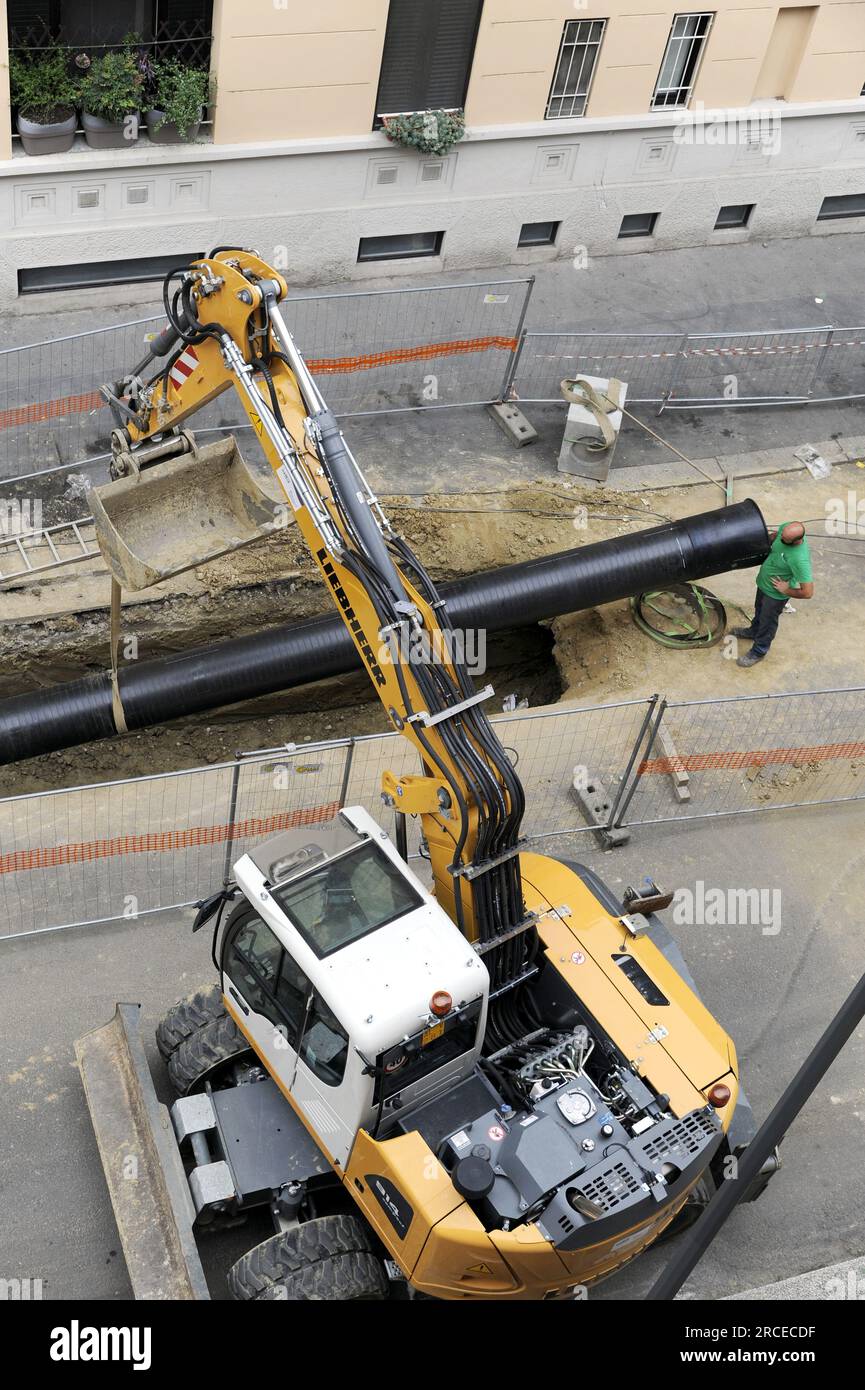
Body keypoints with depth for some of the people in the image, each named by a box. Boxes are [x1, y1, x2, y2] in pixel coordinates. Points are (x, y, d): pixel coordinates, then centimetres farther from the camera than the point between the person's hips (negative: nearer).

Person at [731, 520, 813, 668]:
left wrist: (787, 591, -22)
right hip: (763, 583, 7)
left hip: (775, 595, -7)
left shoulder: (800, 560, -43)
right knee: (759, 610, 34)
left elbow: (808, 593, -36)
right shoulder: (786, 528, -23)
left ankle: (758, 652, 45)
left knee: (767, 622, 19)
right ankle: (754, 632, 63)